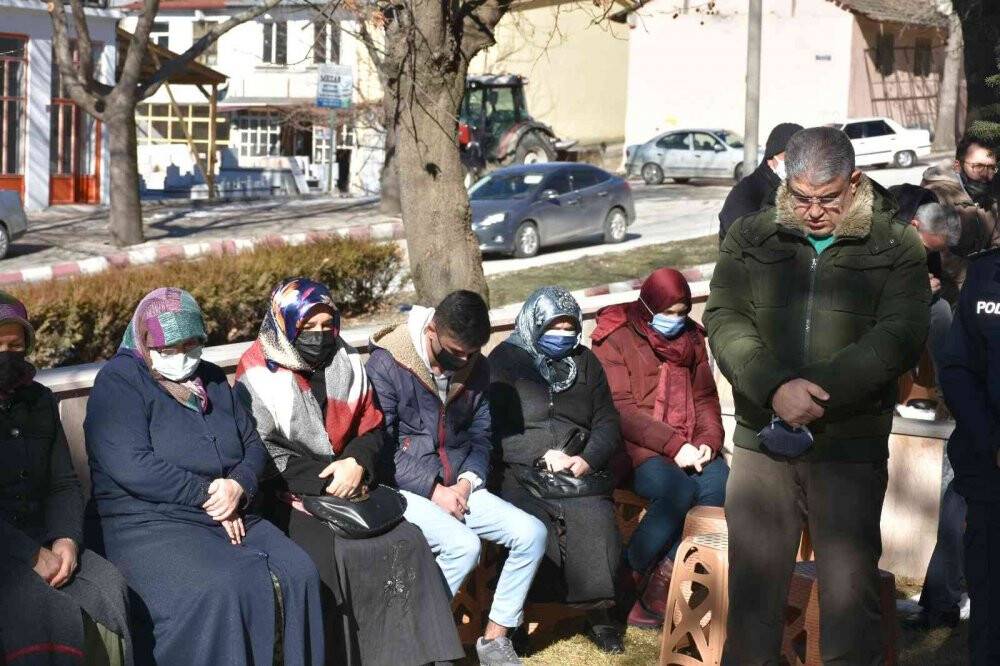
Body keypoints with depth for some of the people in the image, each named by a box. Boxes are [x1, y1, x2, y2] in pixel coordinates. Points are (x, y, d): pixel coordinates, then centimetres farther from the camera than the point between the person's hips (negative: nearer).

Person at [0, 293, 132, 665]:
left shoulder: (38, 401, 15)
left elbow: (64, 485, 14)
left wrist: (66, 540, -6)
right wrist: (32, 556, -20)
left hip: (43, 542, 6)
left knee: (106, 588, -20)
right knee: (34, 605, -33)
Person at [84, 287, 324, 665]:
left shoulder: (211, 380, 19)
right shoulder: (118, 383, -3)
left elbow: (252, 444, 18)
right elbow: (131, 465, -16)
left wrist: (239, 485, -5)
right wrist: (207, 494, -12)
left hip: (230, 517, 7)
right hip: (150, 525, -6)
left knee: (298, 573, -18)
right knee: (223, 590, -32)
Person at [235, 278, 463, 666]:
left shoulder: (346, 363, 9)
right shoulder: (259, 376, -7)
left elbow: (371, 429, 11)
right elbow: (264, 455, -11)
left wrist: (357, 464, -11)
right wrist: (329, 479, -15)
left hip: (348, 485, 5)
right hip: (286, 496, -5)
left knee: (403, 543, -15)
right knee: (326, 556, -30)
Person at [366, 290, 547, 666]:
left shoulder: (475, 367, 6)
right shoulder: (386, 365, -13)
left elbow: (481, 436, 13)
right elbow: (379, 448, -14)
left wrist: (466, 483, -6)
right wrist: (434, 491, -16)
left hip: (457, 488, 6)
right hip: (406, 490, -6)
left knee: (532, 533, -11)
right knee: (463, 545, -31)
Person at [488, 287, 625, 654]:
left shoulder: (584, 361, 20)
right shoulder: (504, 360, 8)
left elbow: (607, 423, 14)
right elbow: (494, 428, -2)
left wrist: (588, 460, -6)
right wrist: (544, 454, -12)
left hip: (580, 469, 3)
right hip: (520, 471, -3)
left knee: (596, 522, -26)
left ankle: (600, 612, -11)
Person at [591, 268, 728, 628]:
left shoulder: (691, 336, 16)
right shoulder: (616, 338, -2)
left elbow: (705, 397, 15)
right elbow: (620, 409, -11)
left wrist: (709, 440, -6)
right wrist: (674, 445, -20)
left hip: (688, 446, 5)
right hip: (637, 448, -5)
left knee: (720, 487, -26)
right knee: (678, 490, -34)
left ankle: (660, 584, -17)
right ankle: (628, 577, -13)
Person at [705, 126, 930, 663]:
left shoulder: (896, 246, 3)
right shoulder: (750, 238, 8)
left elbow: (900, 336, -9)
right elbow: (724, 320, -3)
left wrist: (822, 391, -20)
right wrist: (776, 387, -20)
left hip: (851, 447, -2)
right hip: (762, 442, 2)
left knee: (851, 589, 1)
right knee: (753, 582, 7)